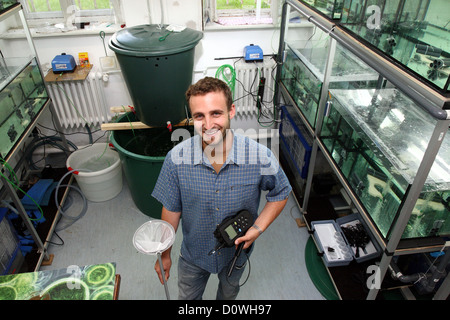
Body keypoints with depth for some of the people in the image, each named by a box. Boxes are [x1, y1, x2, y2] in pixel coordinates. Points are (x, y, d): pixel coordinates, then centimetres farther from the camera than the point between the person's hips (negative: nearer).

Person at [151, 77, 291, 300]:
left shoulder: (261, 158, -29)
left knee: (229, 293, 32)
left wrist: (258, 228, -21)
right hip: (193, 254, 0)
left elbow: (280, 193, -9)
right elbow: (171, 210, -12)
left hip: (236, 251, 1)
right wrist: (164, 254, -1)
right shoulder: (177, 158, -27)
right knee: (187, 297, 27)